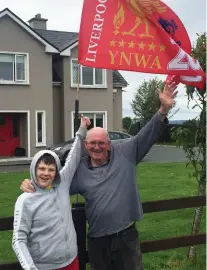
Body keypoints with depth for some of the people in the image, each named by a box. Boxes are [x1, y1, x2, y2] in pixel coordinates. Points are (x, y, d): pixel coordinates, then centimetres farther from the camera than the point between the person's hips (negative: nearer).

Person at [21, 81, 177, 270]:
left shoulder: (125, 154, -2)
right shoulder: (79, 170, 2)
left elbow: (147, 135, -8)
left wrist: (164, 109, -19)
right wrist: (32, 186, -12)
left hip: (127, 236, -1)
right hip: (98, 241, 1)